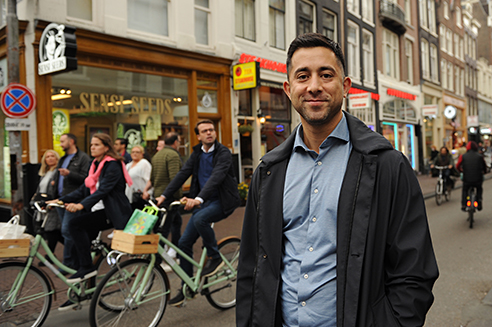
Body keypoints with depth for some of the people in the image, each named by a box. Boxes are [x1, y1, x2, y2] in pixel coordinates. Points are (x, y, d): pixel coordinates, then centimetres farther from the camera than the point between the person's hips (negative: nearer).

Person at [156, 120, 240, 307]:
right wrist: (164, 195, -6)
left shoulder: (223, 153, -12)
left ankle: (215, 258, -11)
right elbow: (183, 174, 5)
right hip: (203, 202, 7)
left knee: (200, 219, -35)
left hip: (222, 201, -6)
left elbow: (216, 177, -26)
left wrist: (198, 199, -40)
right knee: (184, 242, 1)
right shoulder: (197, 153, 9)